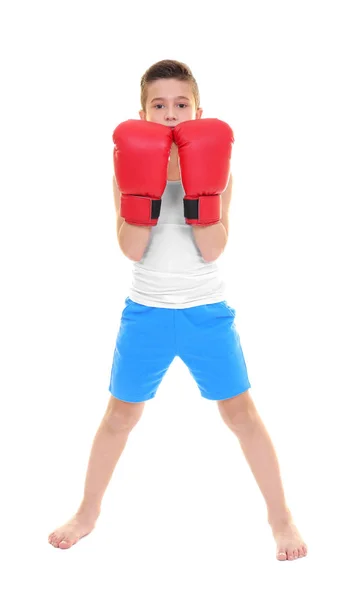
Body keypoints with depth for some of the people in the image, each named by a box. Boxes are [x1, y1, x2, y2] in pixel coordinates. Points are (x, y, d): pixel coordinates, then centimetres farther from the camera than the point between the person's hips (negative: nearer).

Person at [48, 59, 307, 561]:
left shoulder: (214, 166, -4)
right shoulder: (132, 166, -3)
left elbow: (212, 249, -13)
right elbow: (132, 250, -13)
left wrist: (201, 190, -24)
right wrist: (142, 190, -25)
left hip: (206, 311, 0)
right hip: (147, 311, 1)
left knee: (241, 411, 4)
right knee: (121, 413, 11)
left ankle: (280, 515, 20)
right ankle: (88, 513, 30)